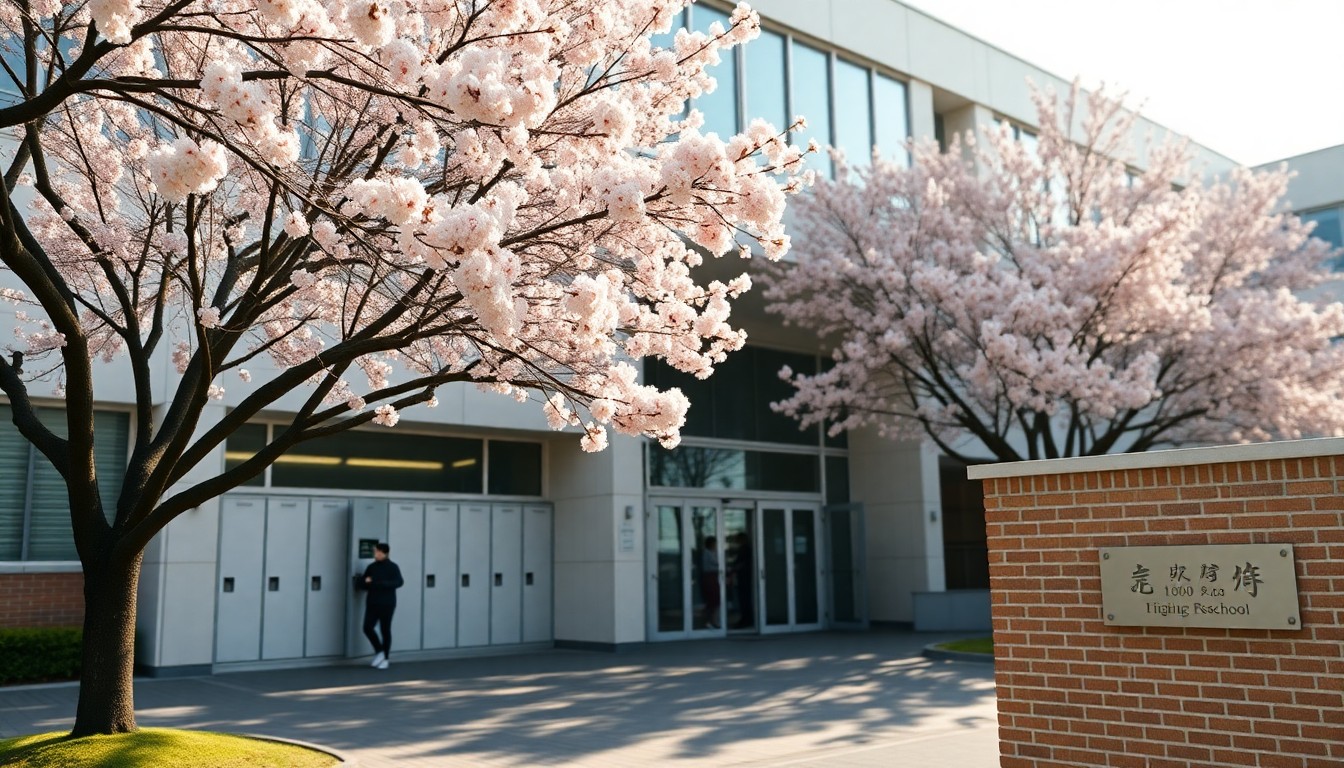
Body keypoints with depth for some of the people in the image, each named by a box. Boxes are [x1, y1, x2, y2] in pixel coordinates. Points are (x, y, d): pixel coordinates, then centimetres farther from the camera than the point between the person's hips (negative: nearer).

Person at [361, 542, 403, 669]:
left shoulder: (392, 567, -6)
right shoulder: (371, 567, 8)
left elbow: (399, 582, -20)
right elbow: (363, 583, 15)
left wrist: (381, 584, -29)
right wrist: (367, 583, -10)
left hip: (387, 603, -4)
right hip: (372, 603, 4)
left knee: (385, 630, 2)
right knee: (367, 627, -7)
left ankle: (386, 658, 17)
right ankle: (379, 651, 16)